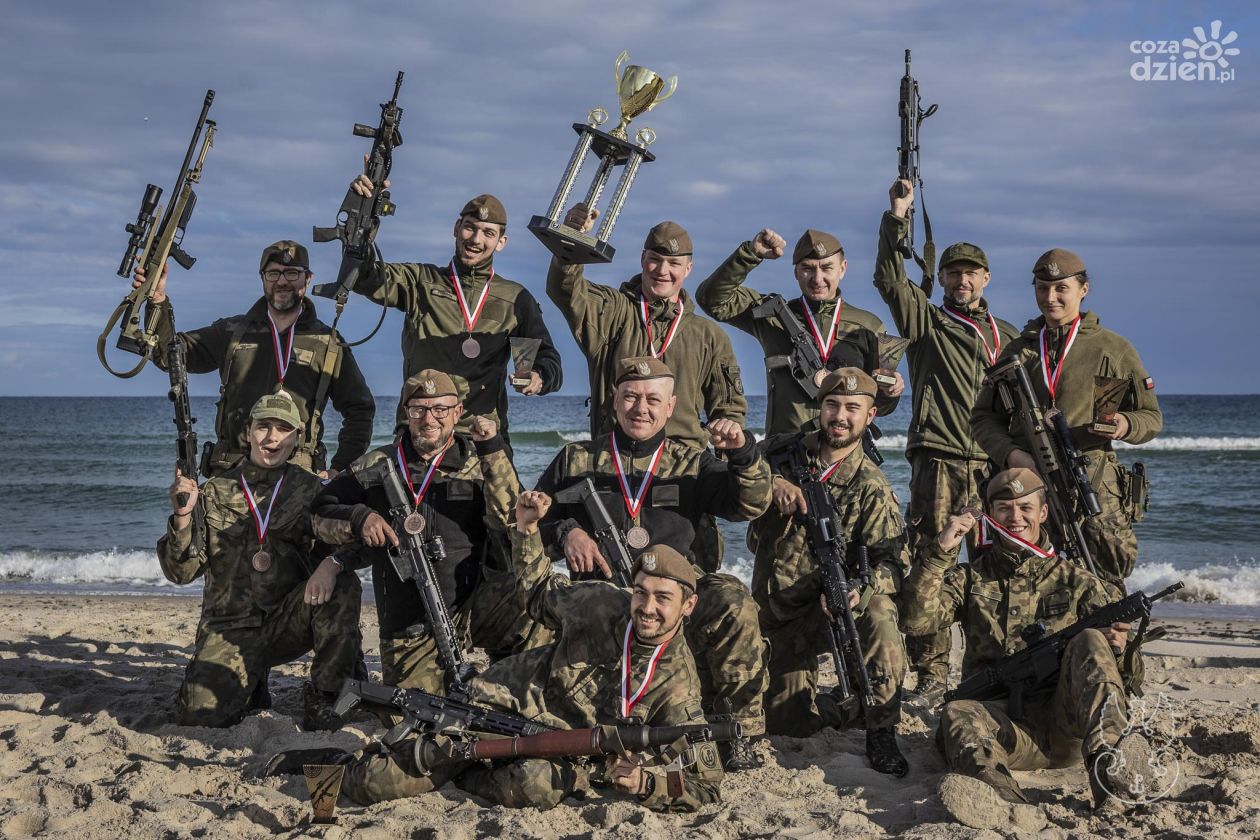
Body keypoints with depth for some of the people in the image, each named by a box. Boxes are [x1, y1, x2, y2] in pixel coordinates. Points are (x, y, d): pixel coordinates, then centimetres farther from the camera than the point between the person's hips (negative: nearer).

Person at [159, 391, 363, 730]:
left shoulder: (309, 490, 6)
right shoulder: (216, 493, 6)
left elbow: (344, 535, -8)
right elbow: (180, 572, 0)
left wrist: (333, 562, -31)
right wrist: (183, 517, -17)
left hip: (290, 622, 0)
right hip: (231, 627, 0)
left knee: (343, 585, -29)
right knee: (200, 713, -22)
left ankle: (321, 698, -13)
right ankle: (251, 682, 15)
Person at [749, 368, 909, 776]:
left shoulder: (870, 487, -7)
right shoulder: (783, 451, 1)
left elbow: (892, 561, -14)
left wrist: (861, 590, -37)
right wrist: (773, 483, -18)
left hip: (830, 605, -2)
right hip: (779, 612, 2)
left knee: (878, 611, -36)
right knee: (787, 721, -5)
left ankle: (881, 732, -25)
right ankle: (831, 706, 30)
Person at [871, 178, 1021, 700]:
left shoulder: (1007, 337, 21)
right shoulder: (926, 321, 11)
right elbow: (889, 280, -5)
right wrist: (897, 217, -13)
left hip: (993, 466, 3)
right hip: (938, 464, -3)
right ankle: (930, 676, -3)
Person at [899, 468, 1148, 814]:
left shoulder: (1074, 580, 18)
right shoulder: (970, 578, 17)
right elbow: (915, 620, 1)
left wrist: (1117, 644, -15)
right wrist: (939, 552, -6)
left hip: (1068, 722, 0)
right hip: (1003, 718, 0)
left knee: (1090, 642, -24)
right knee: (958, 714, -32)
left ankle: (1106, 767, -43)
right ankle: (1008, 804, -62)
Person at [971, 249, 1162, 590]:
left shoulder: (1112, 349, 8)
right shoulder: (1017, 351, 16)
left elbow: (1151, 416, 12)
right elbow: (983, 417, 16)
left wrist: (1125, 425, -12)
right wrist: (1011, 454, -4)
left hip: (1093, 486, -2)